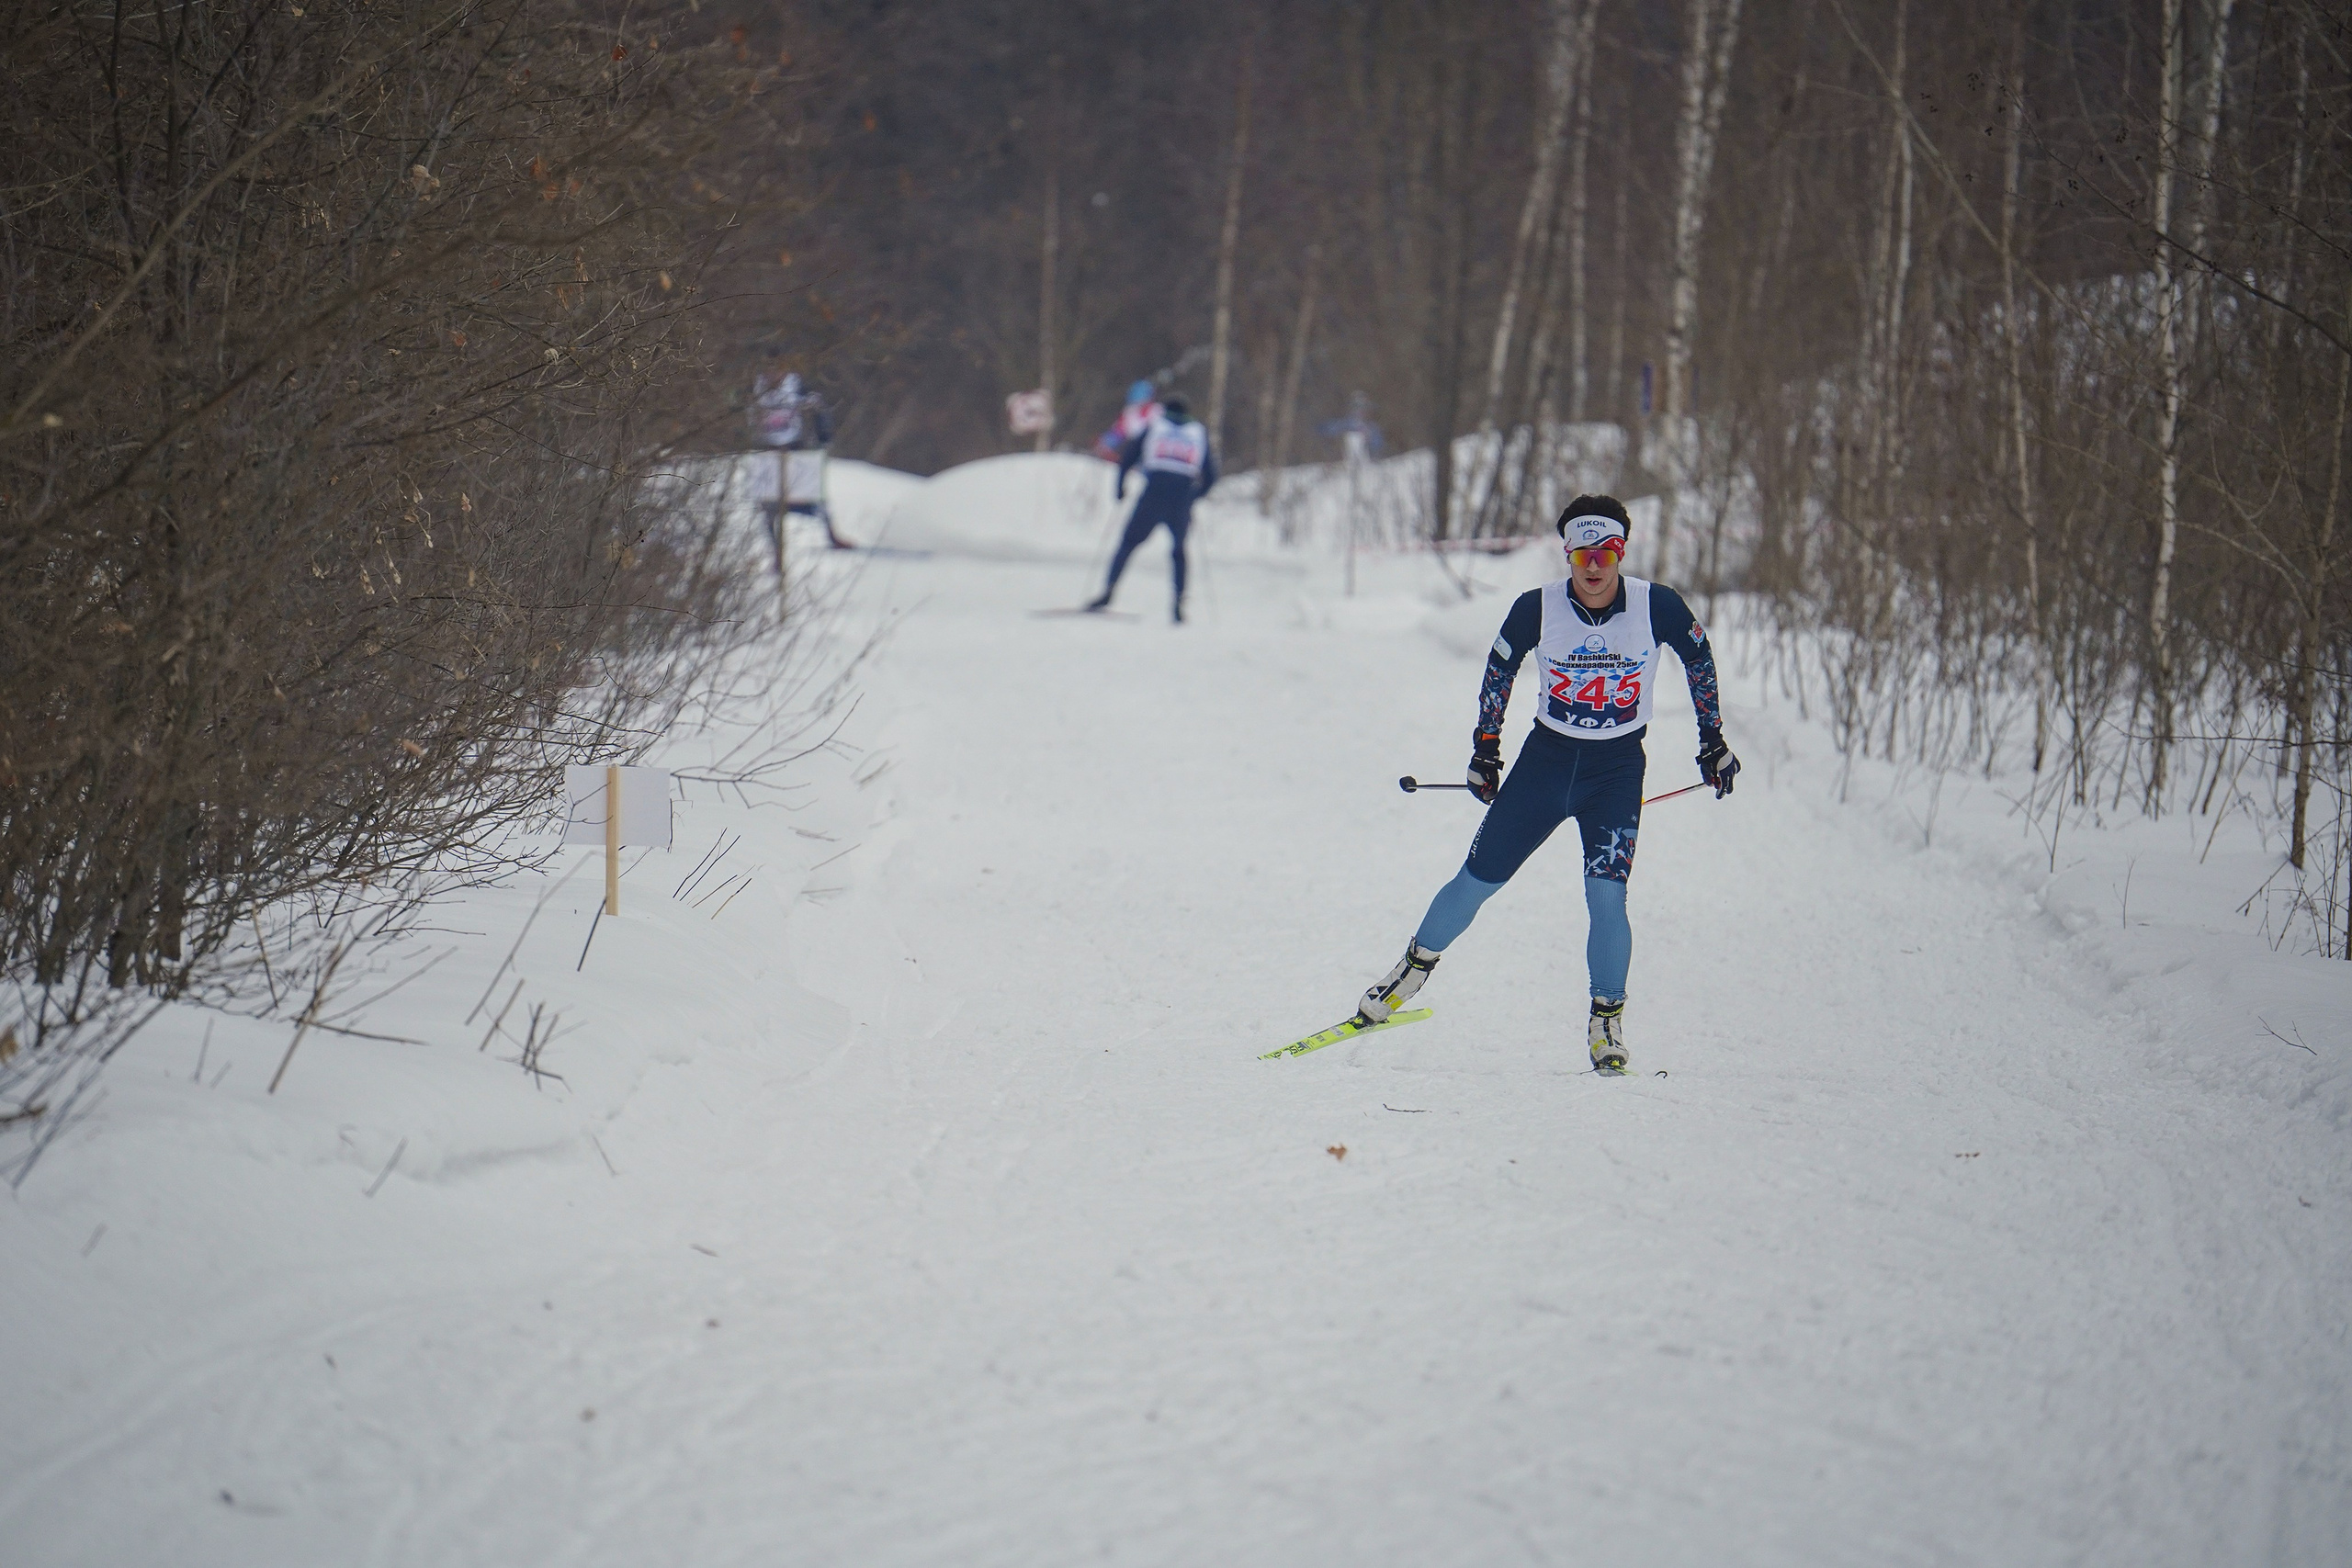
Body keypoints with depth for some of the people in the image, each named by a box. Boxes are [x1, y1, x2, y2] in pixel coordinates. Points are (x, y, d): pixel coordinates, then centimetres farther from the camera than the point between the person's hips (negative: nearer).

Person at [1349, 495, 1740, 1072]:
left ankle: (1606, 1024, 1)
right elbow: (1499, 670, 5)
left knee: (1606, 896, -15)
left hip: (1618, 767, -1)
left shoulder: (1657, 606, -14)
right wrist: (1485, 748, 7)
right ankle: (1414, 968, 26)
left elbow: (1699, 659, 5)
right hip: (1547, 757, 1)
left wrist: (1713, 741, 7)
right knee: (1479, 878, 4)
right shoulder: (1538, 608, -13)